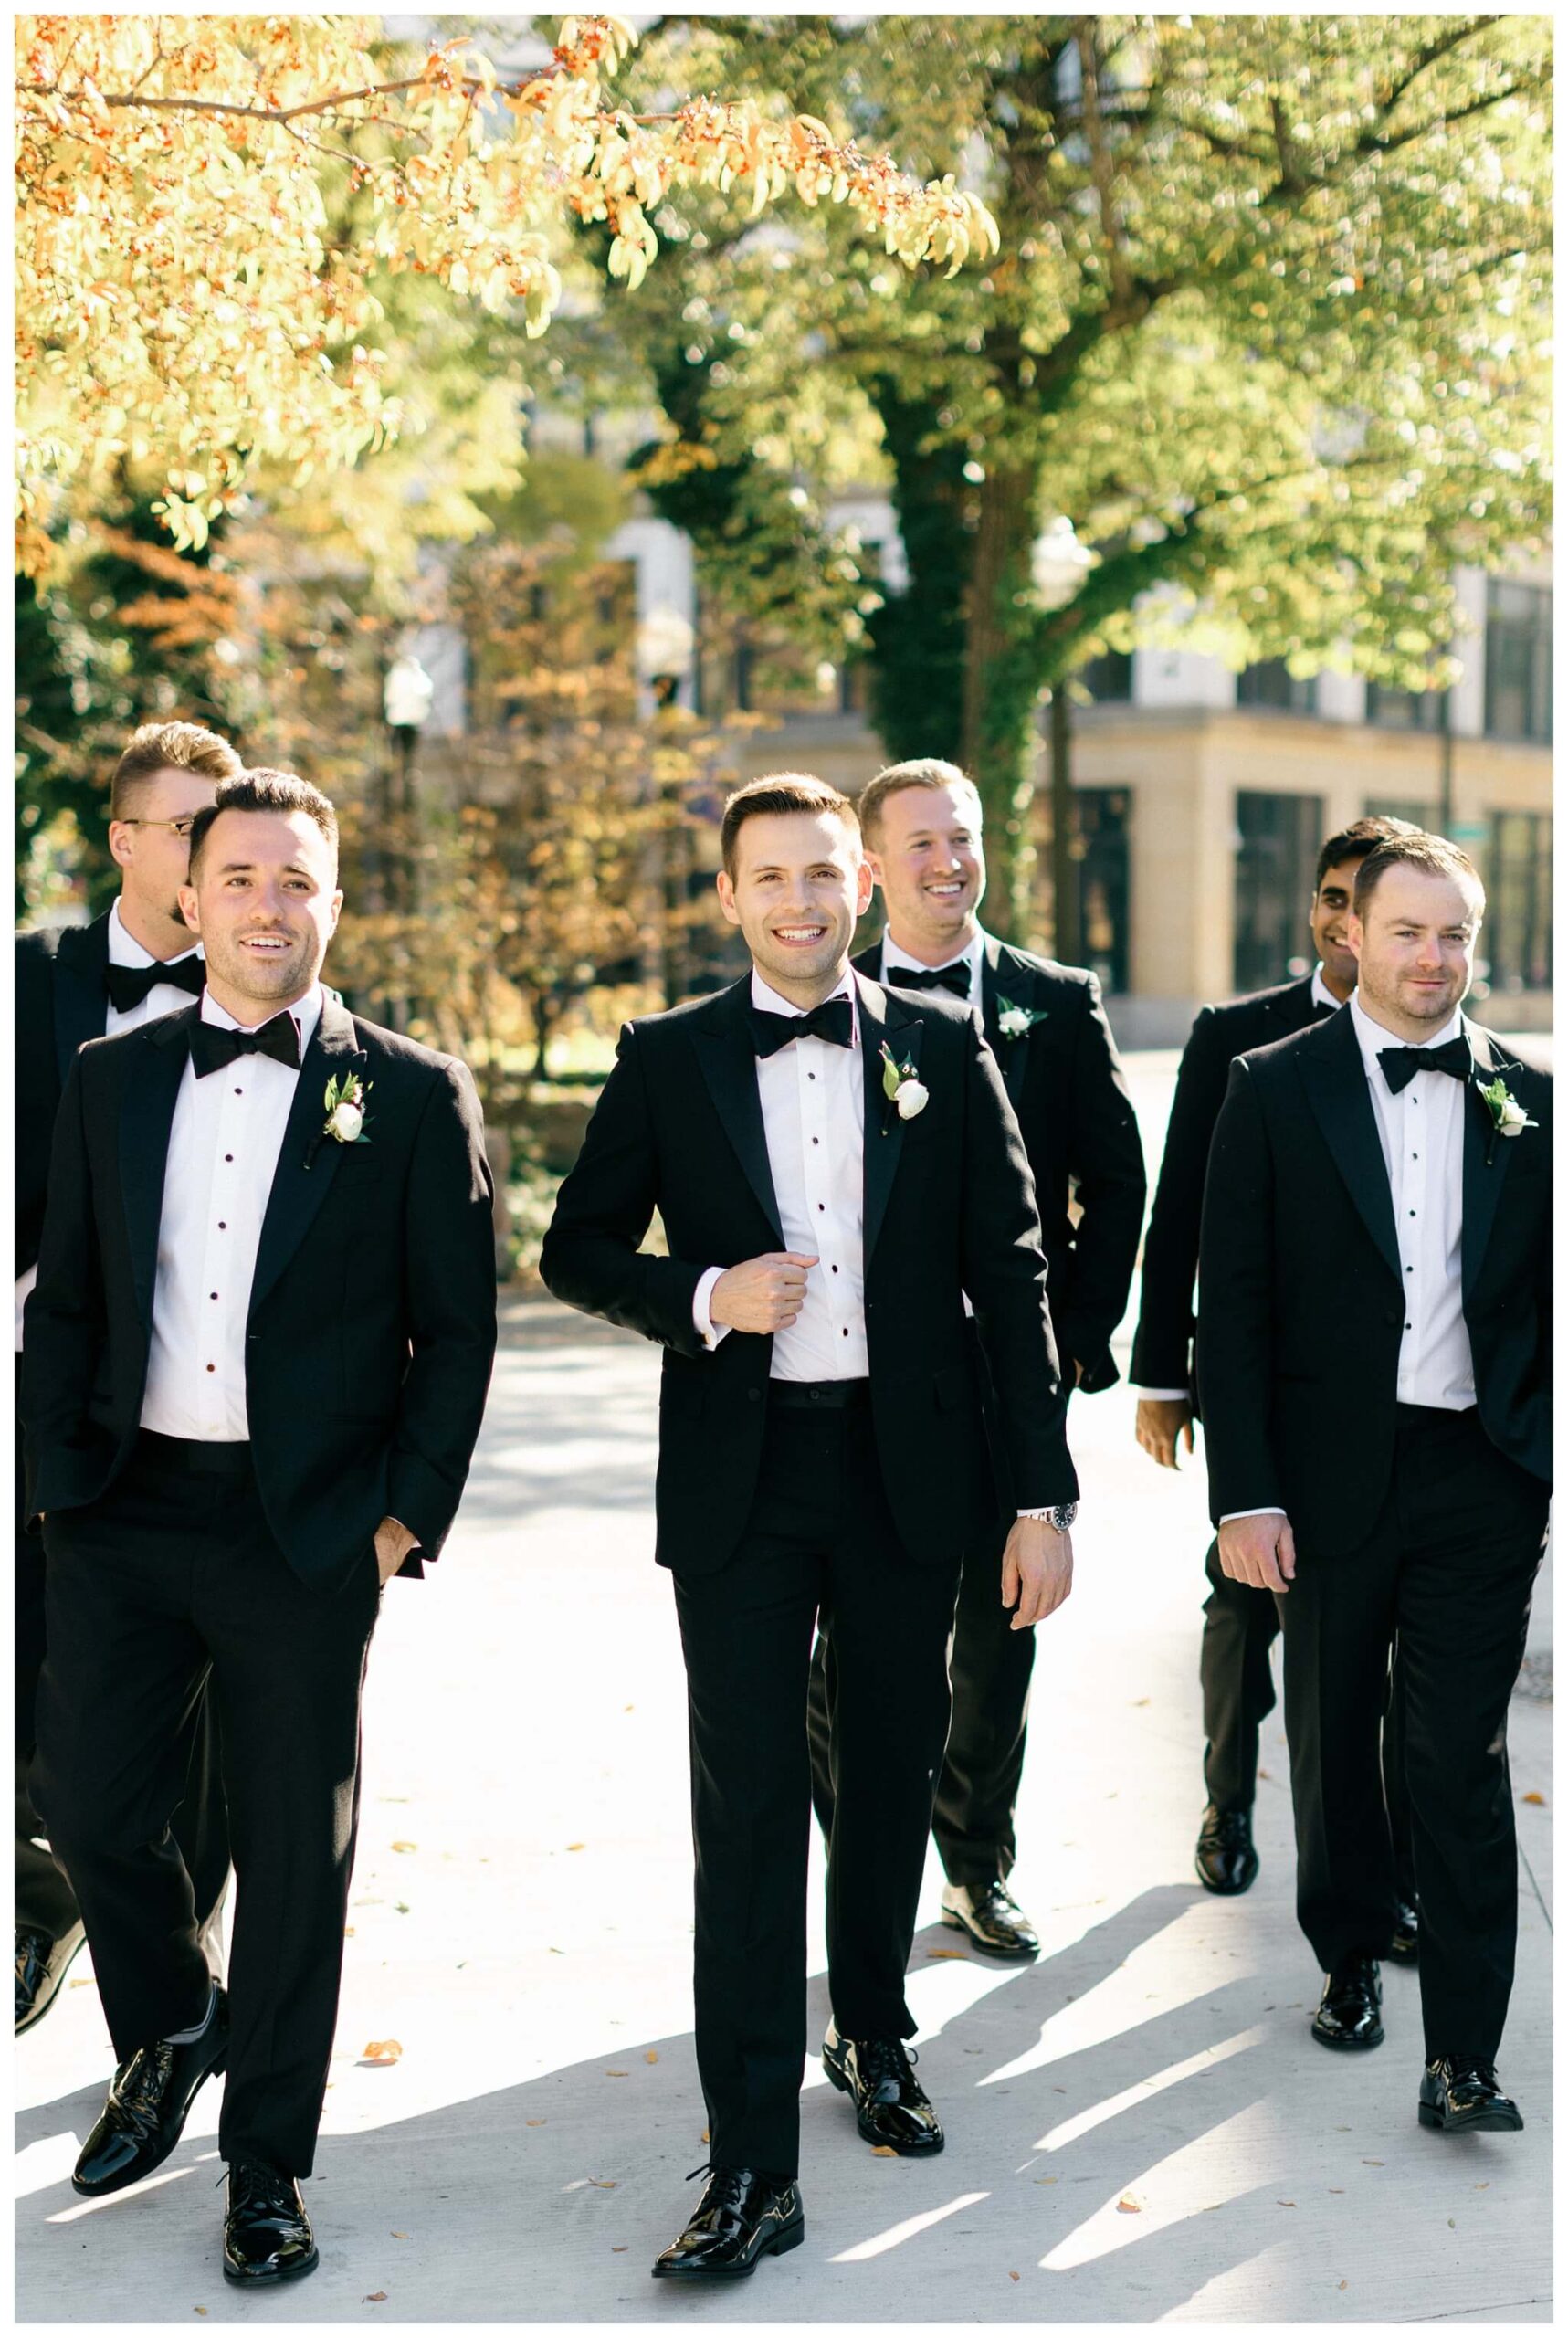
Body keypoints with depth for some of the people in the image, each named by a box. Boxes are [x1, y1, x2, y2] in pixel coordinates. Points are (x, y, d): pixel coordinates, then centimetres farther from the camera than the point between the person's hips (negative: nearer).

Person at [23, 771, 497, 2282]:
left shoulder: (412, 1096, -1)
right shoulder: (111, 1079, 9)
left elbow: (456, 1331, -1)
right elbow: (67, 1296, 11)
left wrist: (410, 1513, -7)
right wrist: (54, 1473, 2)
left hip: (308, 1531, -3)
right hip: (125, 1516, 3)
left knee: (294, 1848, 5)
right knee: (88, 1802, 5)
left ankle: (267, 2165, 22)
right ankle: (168, 2034, 36)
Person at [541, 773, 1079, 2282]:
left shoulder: (944, 1049, 3)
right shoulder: (666, 1062, 2)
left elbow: (1010, 1274, 2)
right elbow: (574, 1250, 8)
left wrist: (1043, 1494, -1)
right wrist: (702, 1296, -13)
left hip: (907, 1470, 2)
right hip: (741, 1478, -1)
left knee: (893, 1775, 15)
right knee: (748, 1802, -5)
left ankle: (874, 2038, 39)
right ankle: (752, 2167, -2)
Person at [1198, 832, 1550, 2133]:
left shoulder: (1528, 1101, 5)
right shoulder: (1275, 1091, 0)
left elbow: (1549, 1300, 8)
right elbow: (1233, 1305, -2)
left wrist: (1539, 1466, -1)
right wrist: (1245, 1494, -7)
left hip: (1481, 1477, 0)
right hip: (1332, 1475, 0)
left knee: (1462, 1762, -2)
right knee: (1333, 1741, 15)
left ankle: (1462, 2053, 3)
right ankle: (1350, 1958, 36)